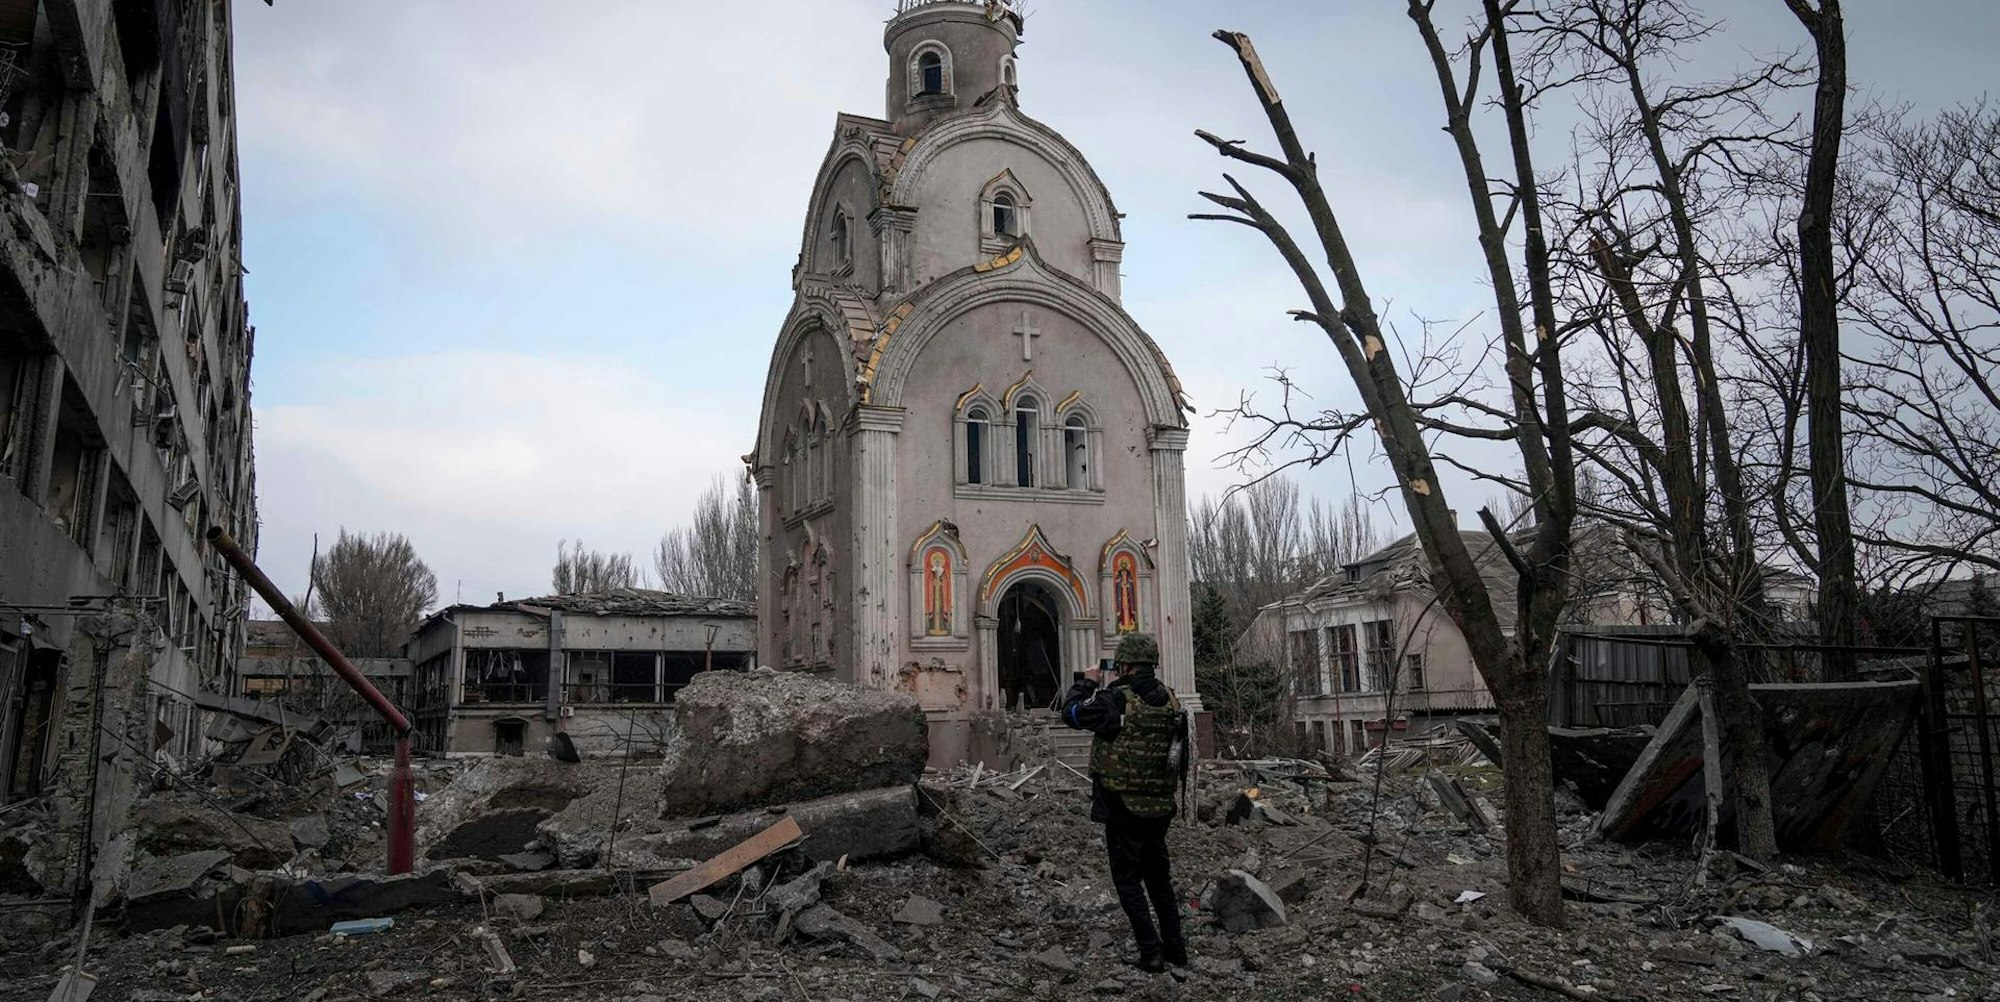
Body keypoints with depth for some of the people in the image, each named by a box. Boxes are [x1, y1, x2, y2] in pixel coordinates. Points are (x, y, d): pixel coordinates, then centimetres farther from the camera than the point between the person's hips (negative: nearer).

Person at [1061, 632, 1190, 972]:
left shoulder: (1117, 699, -18)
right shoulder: (1171, 700, 2)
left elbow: (1072, 712, -6)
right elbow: (1181, 755, 14)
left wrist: (1086, 683, 8)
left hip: (1123, 808, -6)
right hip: (1160, 807, 6)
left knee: (1129, 881, 5)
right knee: (1159, 877, 19)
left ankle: (1151, 952, 3)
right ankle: (1176, 947, 23)